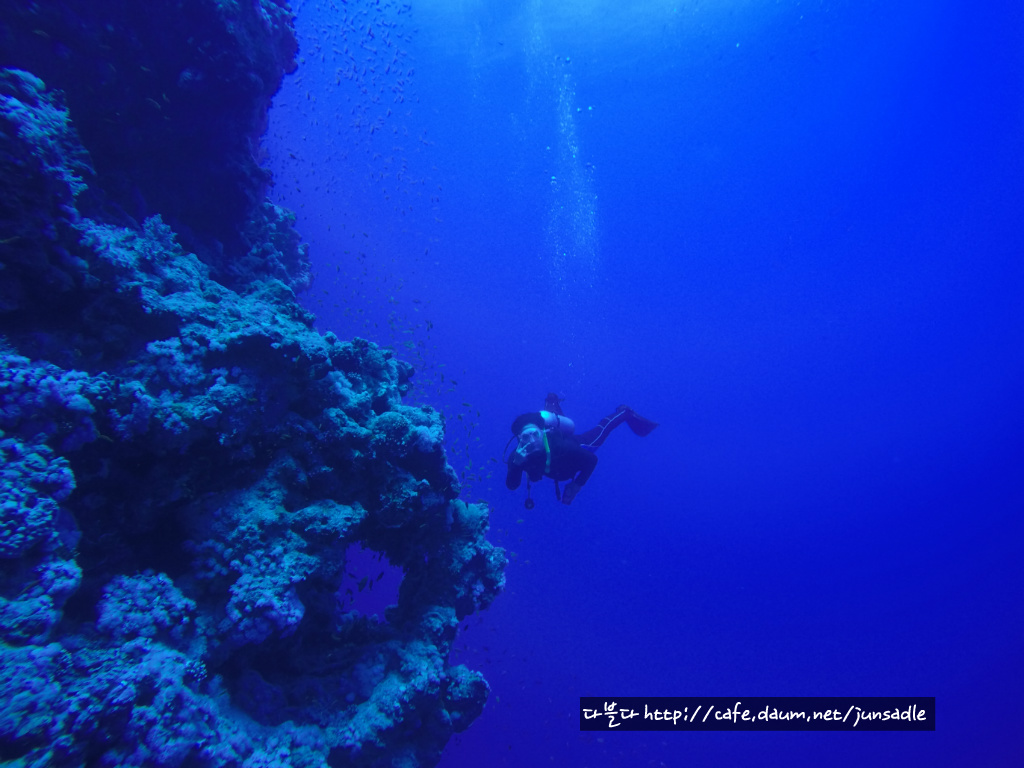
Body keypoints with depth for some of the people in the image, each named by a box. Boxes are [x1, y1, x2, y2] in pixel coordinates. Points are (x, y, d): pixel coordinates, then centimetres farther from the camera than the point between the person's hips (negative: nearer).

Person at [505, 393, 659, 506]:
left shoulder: (559, 446, -48)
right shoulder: (517, 456, -39)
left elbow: (592, 459, -38)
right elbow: (511, 485, -39)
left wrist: (576, 487, -41)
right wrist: (516, 465, -58)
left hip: (578, 444, -4)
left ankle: (624, 413, 46)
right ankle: (552, 404, 64)